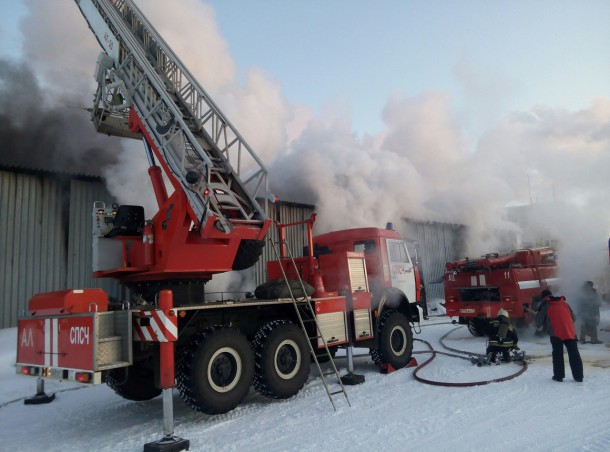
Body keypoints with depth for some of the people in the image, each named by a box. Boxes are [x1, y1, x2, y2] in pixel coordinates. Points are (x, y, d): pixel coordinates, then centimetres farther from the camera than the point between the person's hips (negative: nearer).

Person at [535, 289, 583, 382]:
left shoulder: (545, 306, 2)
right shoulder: (564, 304, 17)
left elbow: (539, 320, 4)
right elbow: (573, 318, 24)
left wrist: (539, 325, 26)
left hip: (556, 333, -4)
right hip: (570, 332, 4)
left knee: (557, 354, 6)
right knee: (574, 354, 10)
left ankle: (558, 376, 7)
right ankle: (578, 376, 13)